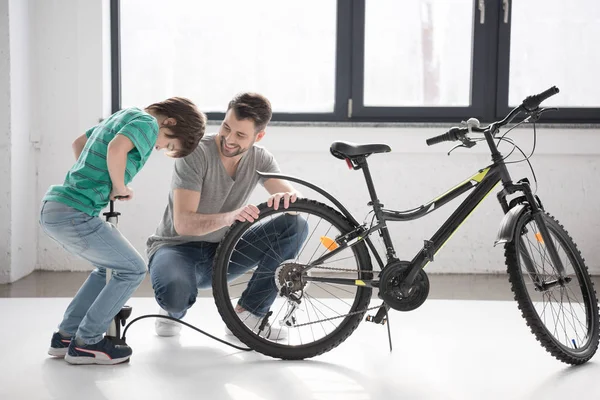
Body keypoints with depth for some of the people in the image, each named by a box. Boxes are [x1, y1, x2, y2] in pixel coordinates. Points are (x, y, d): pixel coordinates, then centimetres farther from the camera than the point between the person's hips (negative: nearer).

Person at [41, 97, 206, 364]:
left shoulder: (123, 116, 19)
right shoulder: (147, 122, -9)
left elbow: (79, 143, 31)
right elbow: (116, 149, -29)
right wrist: (120, 187, -13)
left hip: (53, 207, 10)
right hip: (74, 214, -10)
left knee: (109, 268, 22)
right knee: (132, 270, 1)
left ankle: (65, 336, 23)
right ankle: (86, 343, 5)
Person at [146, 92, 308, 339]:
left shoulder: (259, 158, -5)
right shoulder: (196, 153, -21)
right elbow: (183, 223, -28)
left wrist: (288, 198, -40)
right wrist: (229, 217, -47)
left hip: (220, 254, 5)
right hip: (177, 246, -5)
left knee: (295, 226, -15)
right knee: (176, 295, -41)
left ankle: (246, 315, -10)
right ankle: (173, 309, 1)